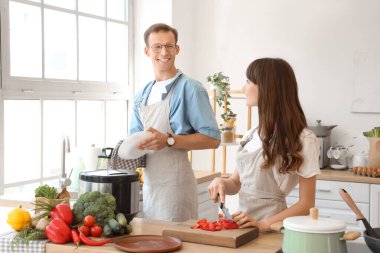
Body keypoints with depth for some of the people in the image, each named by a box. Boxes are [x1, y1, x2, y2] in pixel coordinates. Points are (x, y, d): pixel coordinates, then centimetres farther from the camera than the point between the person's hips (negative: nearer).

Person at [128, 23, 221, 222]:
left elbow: (212, 139, -13)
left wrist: (169, 140, -22)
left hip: (175, 183, -6)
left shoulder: (190, 89, -9)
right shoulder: (142, 95, 12)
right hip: (148, 183, 7)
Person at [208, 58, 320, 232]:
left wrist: (264, 224, -19)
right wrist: (222, 183, -3)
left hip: (270, 230, -5)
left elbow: (306, 205, -8)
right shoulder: (252, 134, 10)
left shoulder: (302, 139, -9)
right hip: (241, 224, 5)